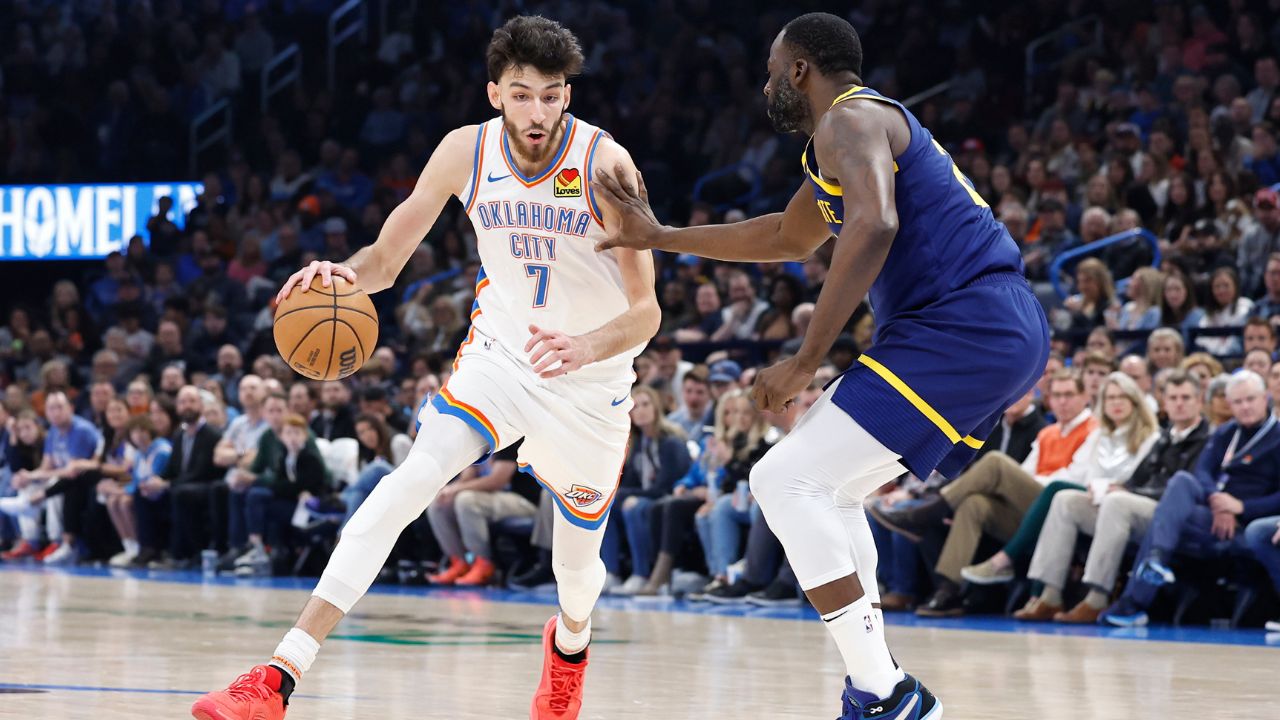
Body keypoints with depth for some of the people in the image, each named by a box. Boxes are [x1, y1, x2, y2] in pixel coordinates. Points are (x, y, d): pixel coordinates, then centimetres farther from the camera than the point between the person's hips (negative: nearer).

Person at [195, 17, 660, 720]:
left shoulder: (605, 162, -23)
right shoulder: (467, 150, -13)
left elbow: (646, 312, -25)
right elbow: (386, 259, -4)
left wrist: (586, 347, -46)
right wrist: (343, 273, -28)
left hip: (590, 379, -1)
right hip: (499, 353, 1)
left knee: (577, 562, 12)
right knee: (412, 478, -23)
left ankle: (570, 642, 53)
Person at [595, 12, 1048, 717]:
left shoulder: (848, 119, -6)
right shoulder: (864, 126, 27)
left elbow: (873, 225, -25)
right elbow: (790, 238, 41)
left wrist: (805, 361, -24)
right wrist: (659, 237, 40)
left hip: (962, 330, -11)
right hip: (1006, 334, 11)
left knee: (785, 480, -11)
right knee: (824, 486, 23)